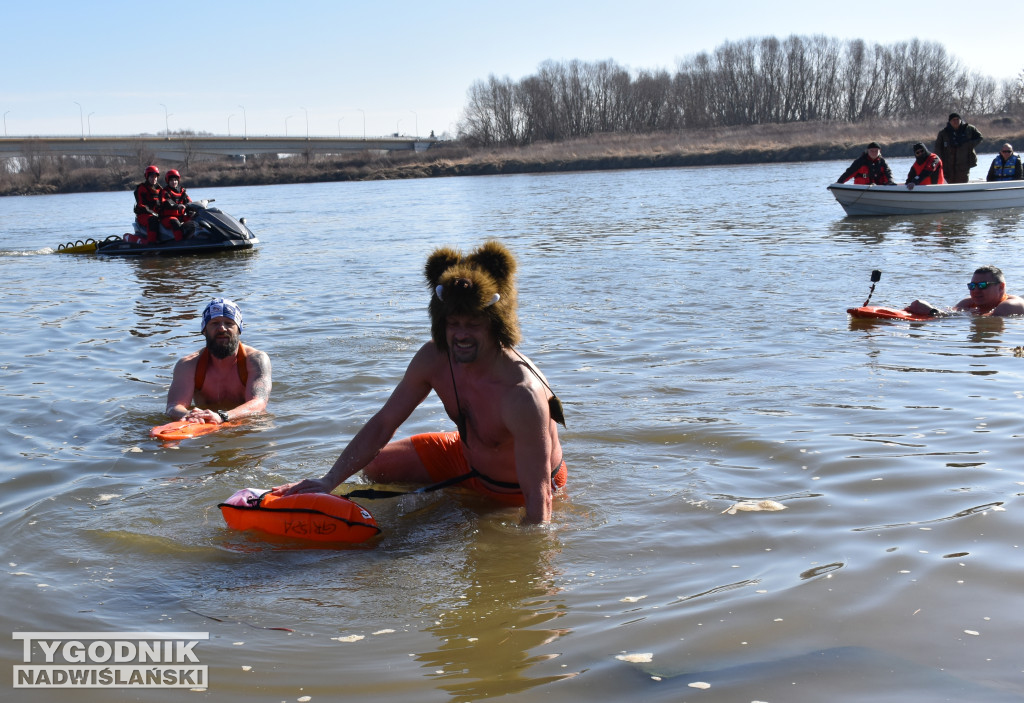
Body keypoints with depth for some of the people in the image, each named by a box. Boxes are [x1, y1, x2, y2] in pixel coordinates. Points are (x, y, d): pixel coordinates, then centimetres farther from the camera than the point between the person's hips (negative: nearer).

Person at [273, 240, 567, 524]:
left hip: (514, 493, -6)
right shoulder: (433, 358, -19)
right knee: (374, 466, 11)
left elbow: (538, 498, -36)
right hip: (466, 456, 6)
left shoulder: (522, 396, -39)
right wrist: (329, 481, -16)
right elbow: (383, 423, -10)